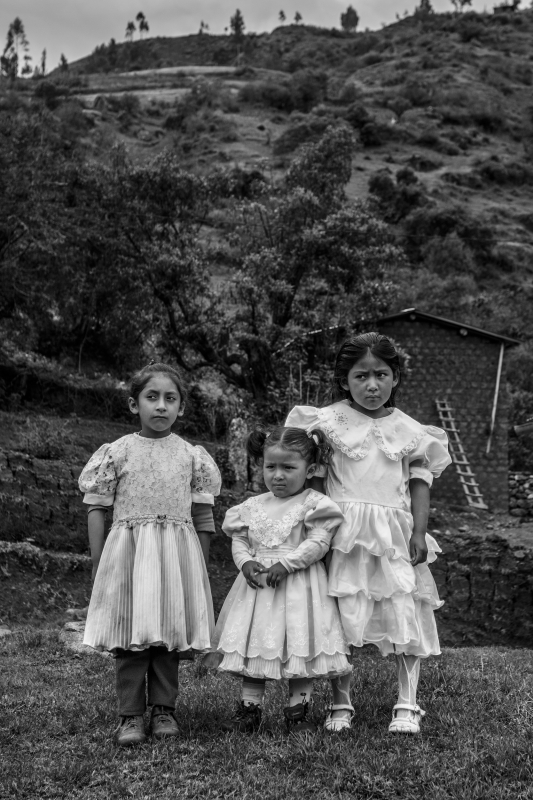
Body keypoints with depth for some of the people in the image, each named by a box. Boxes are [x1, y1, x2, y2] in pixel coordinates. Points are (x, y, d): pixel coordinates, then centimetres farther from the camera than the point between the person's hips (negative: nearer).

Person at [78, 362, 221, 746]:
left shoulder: (191, 456, 4)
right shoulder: (116, 453, 0)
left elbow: (202, 516, 9)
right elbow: (97, 509, 3)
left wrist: (200, 567, 9)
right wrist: (98, 563, 0)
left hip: (178, 554, 2)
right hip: (128, 552, -1)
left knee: (171, 634, 6)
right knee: (130, 635, -2)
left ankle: (164, 708, 18)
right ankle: (131, 714, 6)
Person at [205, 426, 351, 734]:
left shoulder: (314, 504, -5)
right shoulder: (253, 506, 10)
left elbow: (318, 542, -13)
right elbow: (239, 539, 11)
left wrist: (285, 564, -21)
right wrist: (246, 561, -10)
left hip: (299, 586, -4)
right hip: (258, 584, 4)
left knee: (300, 645, -2)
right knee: (252, 643, 5)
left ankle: (298, 711, 10)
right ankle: (250, 709, 14)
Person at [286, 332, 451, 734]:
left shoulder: (410, 430, 8)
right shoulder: (329, 421, 2)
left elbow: (420, 483, 8)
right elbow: (316, 479, 3)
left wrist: (419, 533, -2)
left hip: (395, 535, 2)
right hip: (344, 534, -1)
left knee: (407, 616, -3)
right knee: (341, 617, -1)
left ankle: (407, 705, 5)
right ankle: (341, 704, 11)